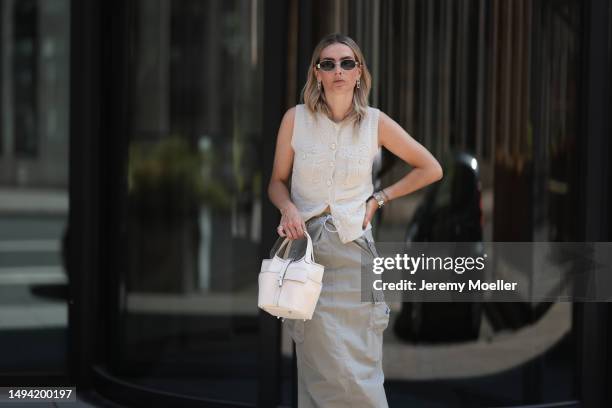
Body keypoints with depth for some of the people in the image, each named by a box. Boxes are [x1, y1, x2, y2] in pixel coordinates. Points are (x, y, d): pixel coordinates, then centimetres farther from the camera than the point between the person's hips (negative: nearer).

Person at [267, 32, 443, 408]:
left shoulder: (376, 122, 0)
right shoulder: (296, 118, -1)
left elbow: (431, 169, 8)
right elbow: (277, 181, 7)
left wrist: (379, 198, 3)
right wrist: (288, 208, -13)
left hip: (353, 248, 0)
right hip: (306, 244, 0)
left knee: (358, 368, -1)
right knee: (320, 365, 0)